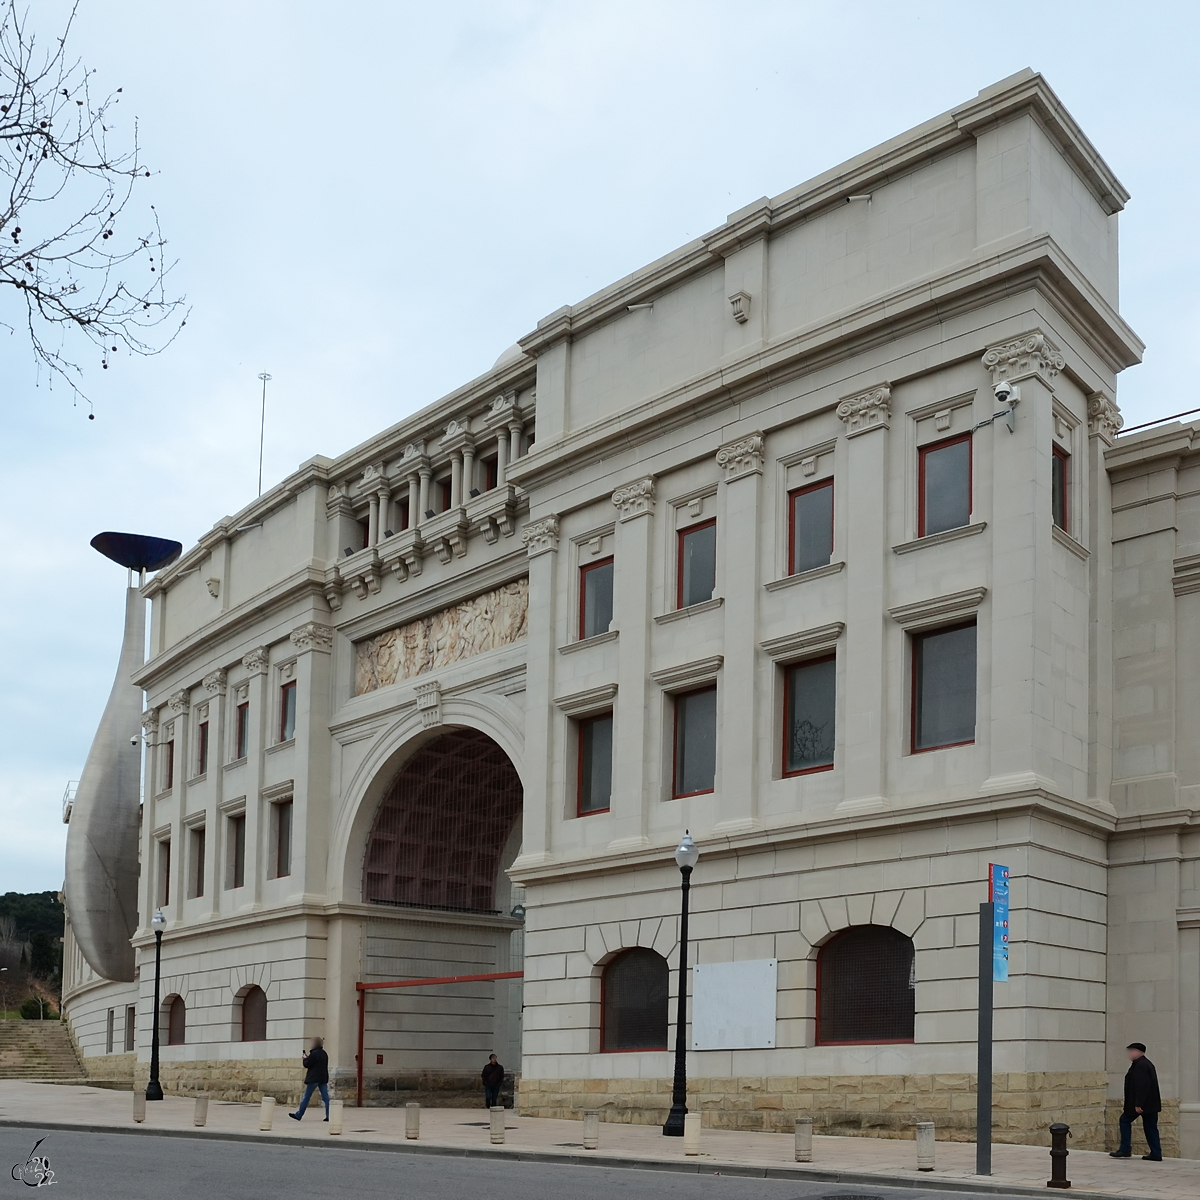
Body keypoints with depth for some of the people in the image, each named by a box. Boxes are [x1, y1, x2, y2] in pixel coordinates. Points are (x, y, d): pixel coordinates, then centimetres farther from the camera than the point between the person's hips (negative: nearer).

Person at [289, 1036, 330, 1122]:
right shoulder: (324, 1054, 11)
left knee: (306, 1097, 2)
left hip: (314, 1078, -7)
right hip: (323, 1078, 7)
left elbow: (306, 1064, -12)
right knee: (326, 1097, 2)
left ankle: (298, 1115, 9)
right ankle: (329, 1115, -6)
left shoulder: (314, 1054, -14)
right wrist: (308, 1058, 14)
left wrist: (305, 1059, 8)